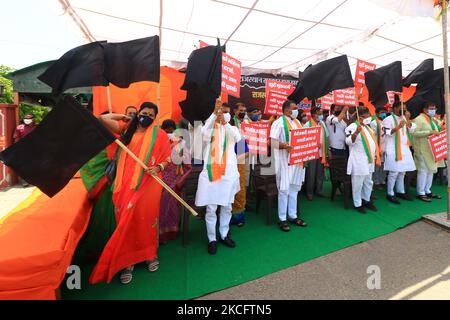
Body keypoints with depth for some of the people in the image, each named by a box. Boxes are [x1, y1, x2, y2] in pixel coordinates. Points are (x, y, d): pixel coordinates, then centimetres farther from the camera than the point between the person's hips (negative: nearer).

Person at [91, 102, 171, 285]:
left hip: (148, 185, -2)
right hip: (127, 184, 2)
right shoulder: (127, 129, 10)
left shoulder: (159, 135, 1)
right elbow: (103, 118, 9)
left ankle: (150, 254, 28)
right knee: (127, 220, 6)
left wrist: (158, 168, -19)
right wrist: (124, 116, 14)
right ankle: (127, 261, 20)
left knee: (146, 219, 7)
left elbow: (167, 158, 0)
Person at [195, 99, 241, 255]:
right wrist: (214, 112, -23)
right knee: (211, 208, 3)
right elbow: (203, 131, -18)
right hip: (211, 171, -2)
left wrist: (225, 122, -25)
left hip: (228, 172, 2)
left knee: (227, 206, 13)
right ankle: (212, 239, 19)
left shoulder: (232, 128, 9)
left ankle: (224, 235, 32)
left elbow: (237, 138, -13)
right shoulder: (211, 128, 5)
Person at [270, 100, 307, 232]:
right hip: (285, 160, -7)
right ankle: (282, 219, 10)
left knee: (294, 188, 13)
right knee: (284, 189, -2)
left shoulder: (297, 122, 16)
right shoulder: (279, 122, -8)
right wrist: (285, 146, -32)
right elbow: (273, 142, -16)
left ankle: (293, 216, 26)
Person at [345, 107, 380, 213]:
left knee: (368, 182, 19)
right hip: (358, 161, -9)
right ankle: (357, 204, 14)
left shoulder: (368, 127, 17)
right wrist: (356, 132, -39)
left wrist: (376, 155, 19)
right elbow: (349, 142, -23)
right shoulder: (352, 127, -11)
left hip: (369, 160, 9)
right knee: (358, 184, 0)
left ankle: (366, 200, 35)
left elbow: (372, 141, 23)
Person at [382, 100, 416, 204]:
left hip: (404, 148, 8)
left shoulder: (404, 118, 15)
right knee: (394, 172, -6)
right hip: (393, 150, -8)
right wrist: (397, 127, -23)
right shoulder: (388, 119, -8)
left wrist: (408, 119, -2)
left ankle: (400, 191, 25)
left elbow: (412, 130, 9)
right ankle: (390, 194, 4)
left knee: (402, 171, 13)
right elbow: (385, 133, -15)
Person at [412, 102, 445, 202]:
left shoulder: (433, 119, 18)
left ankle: (428, 191, 22)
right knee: (423, 170, -7)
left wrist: (440, 129, 10)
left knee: (431, 170, 12)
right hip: (423, 150, -9)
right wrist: (430, 132, -23)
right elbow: (415, 133, -20)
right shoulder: (419, 119, -9)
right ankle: (421, 193, 1)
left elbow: (436, 131, 29)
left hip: (432, 149, 9)